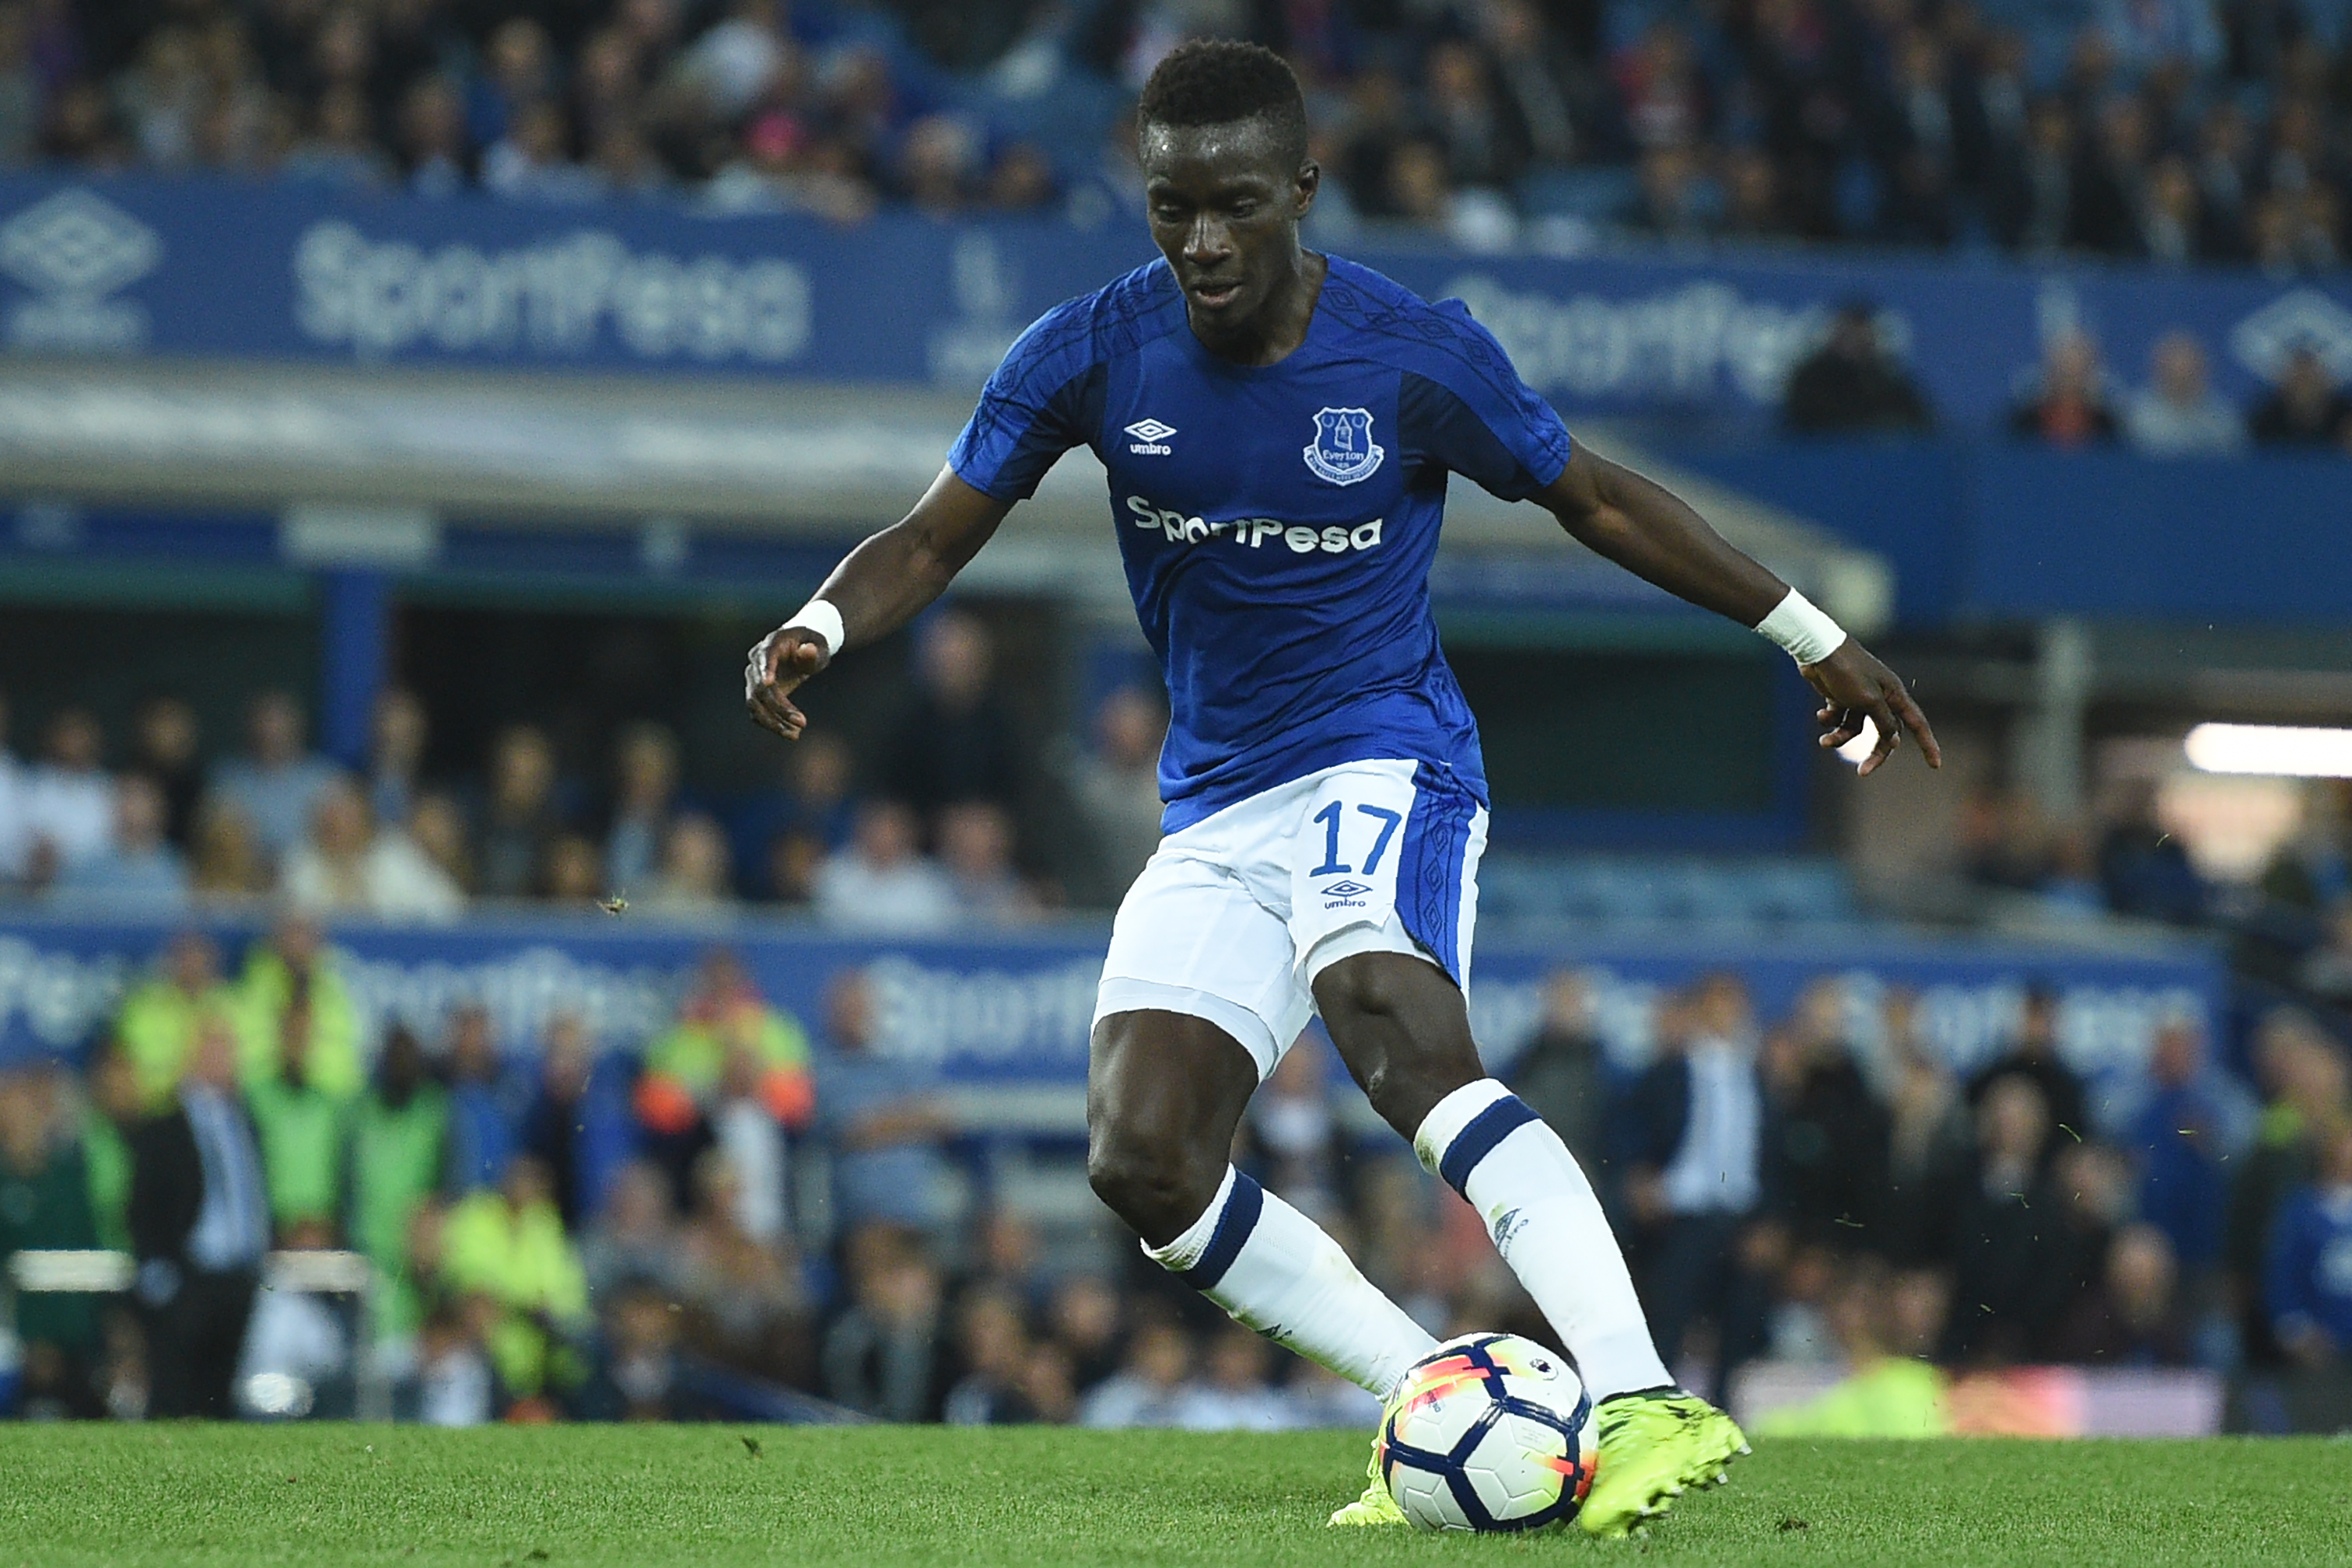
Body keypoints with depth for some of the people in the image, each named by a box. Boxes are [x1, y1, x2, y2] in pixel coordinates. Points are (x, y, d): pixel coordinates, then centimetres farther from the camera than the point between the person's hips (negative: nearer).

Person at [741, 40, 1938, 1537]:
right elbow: (932, 540, 0)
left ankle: (1647, 1405, -47)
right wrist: (819, 628, -22)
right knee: (1143, 1163, -12)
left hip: (1382, 754, -5)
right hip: (1218, 804, 5)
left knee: (1388, 1013, -36)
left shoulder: (1412, 351, -11)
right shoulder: (1095, 352, -5)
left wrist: (1815, 639, 9)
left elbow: (1600, 501, 4)